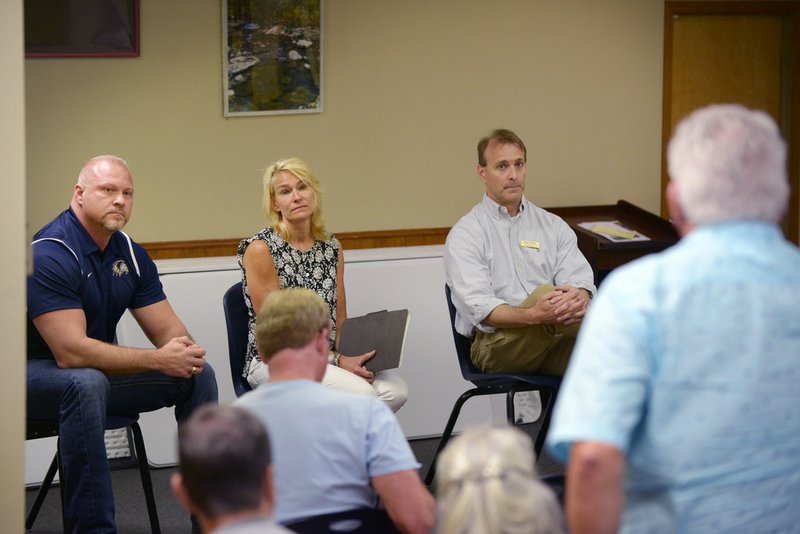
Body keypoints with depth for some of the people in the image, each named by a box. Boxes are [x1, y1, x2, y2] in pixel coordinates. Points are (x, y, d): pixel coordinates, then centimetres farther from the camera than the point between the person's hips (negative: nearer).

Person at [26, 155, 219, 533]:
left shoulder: (130, 254, 3)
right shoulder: (49, 254, -23)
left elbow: (166, 329, 4)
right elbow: (71, 351, -30)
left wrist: (185, 352, -22)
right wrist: (159, 360, -28)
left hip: (99, 367, 8)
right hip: (37, 372, -8)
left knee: (198, 373, -3)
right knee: (87, 382, -39)